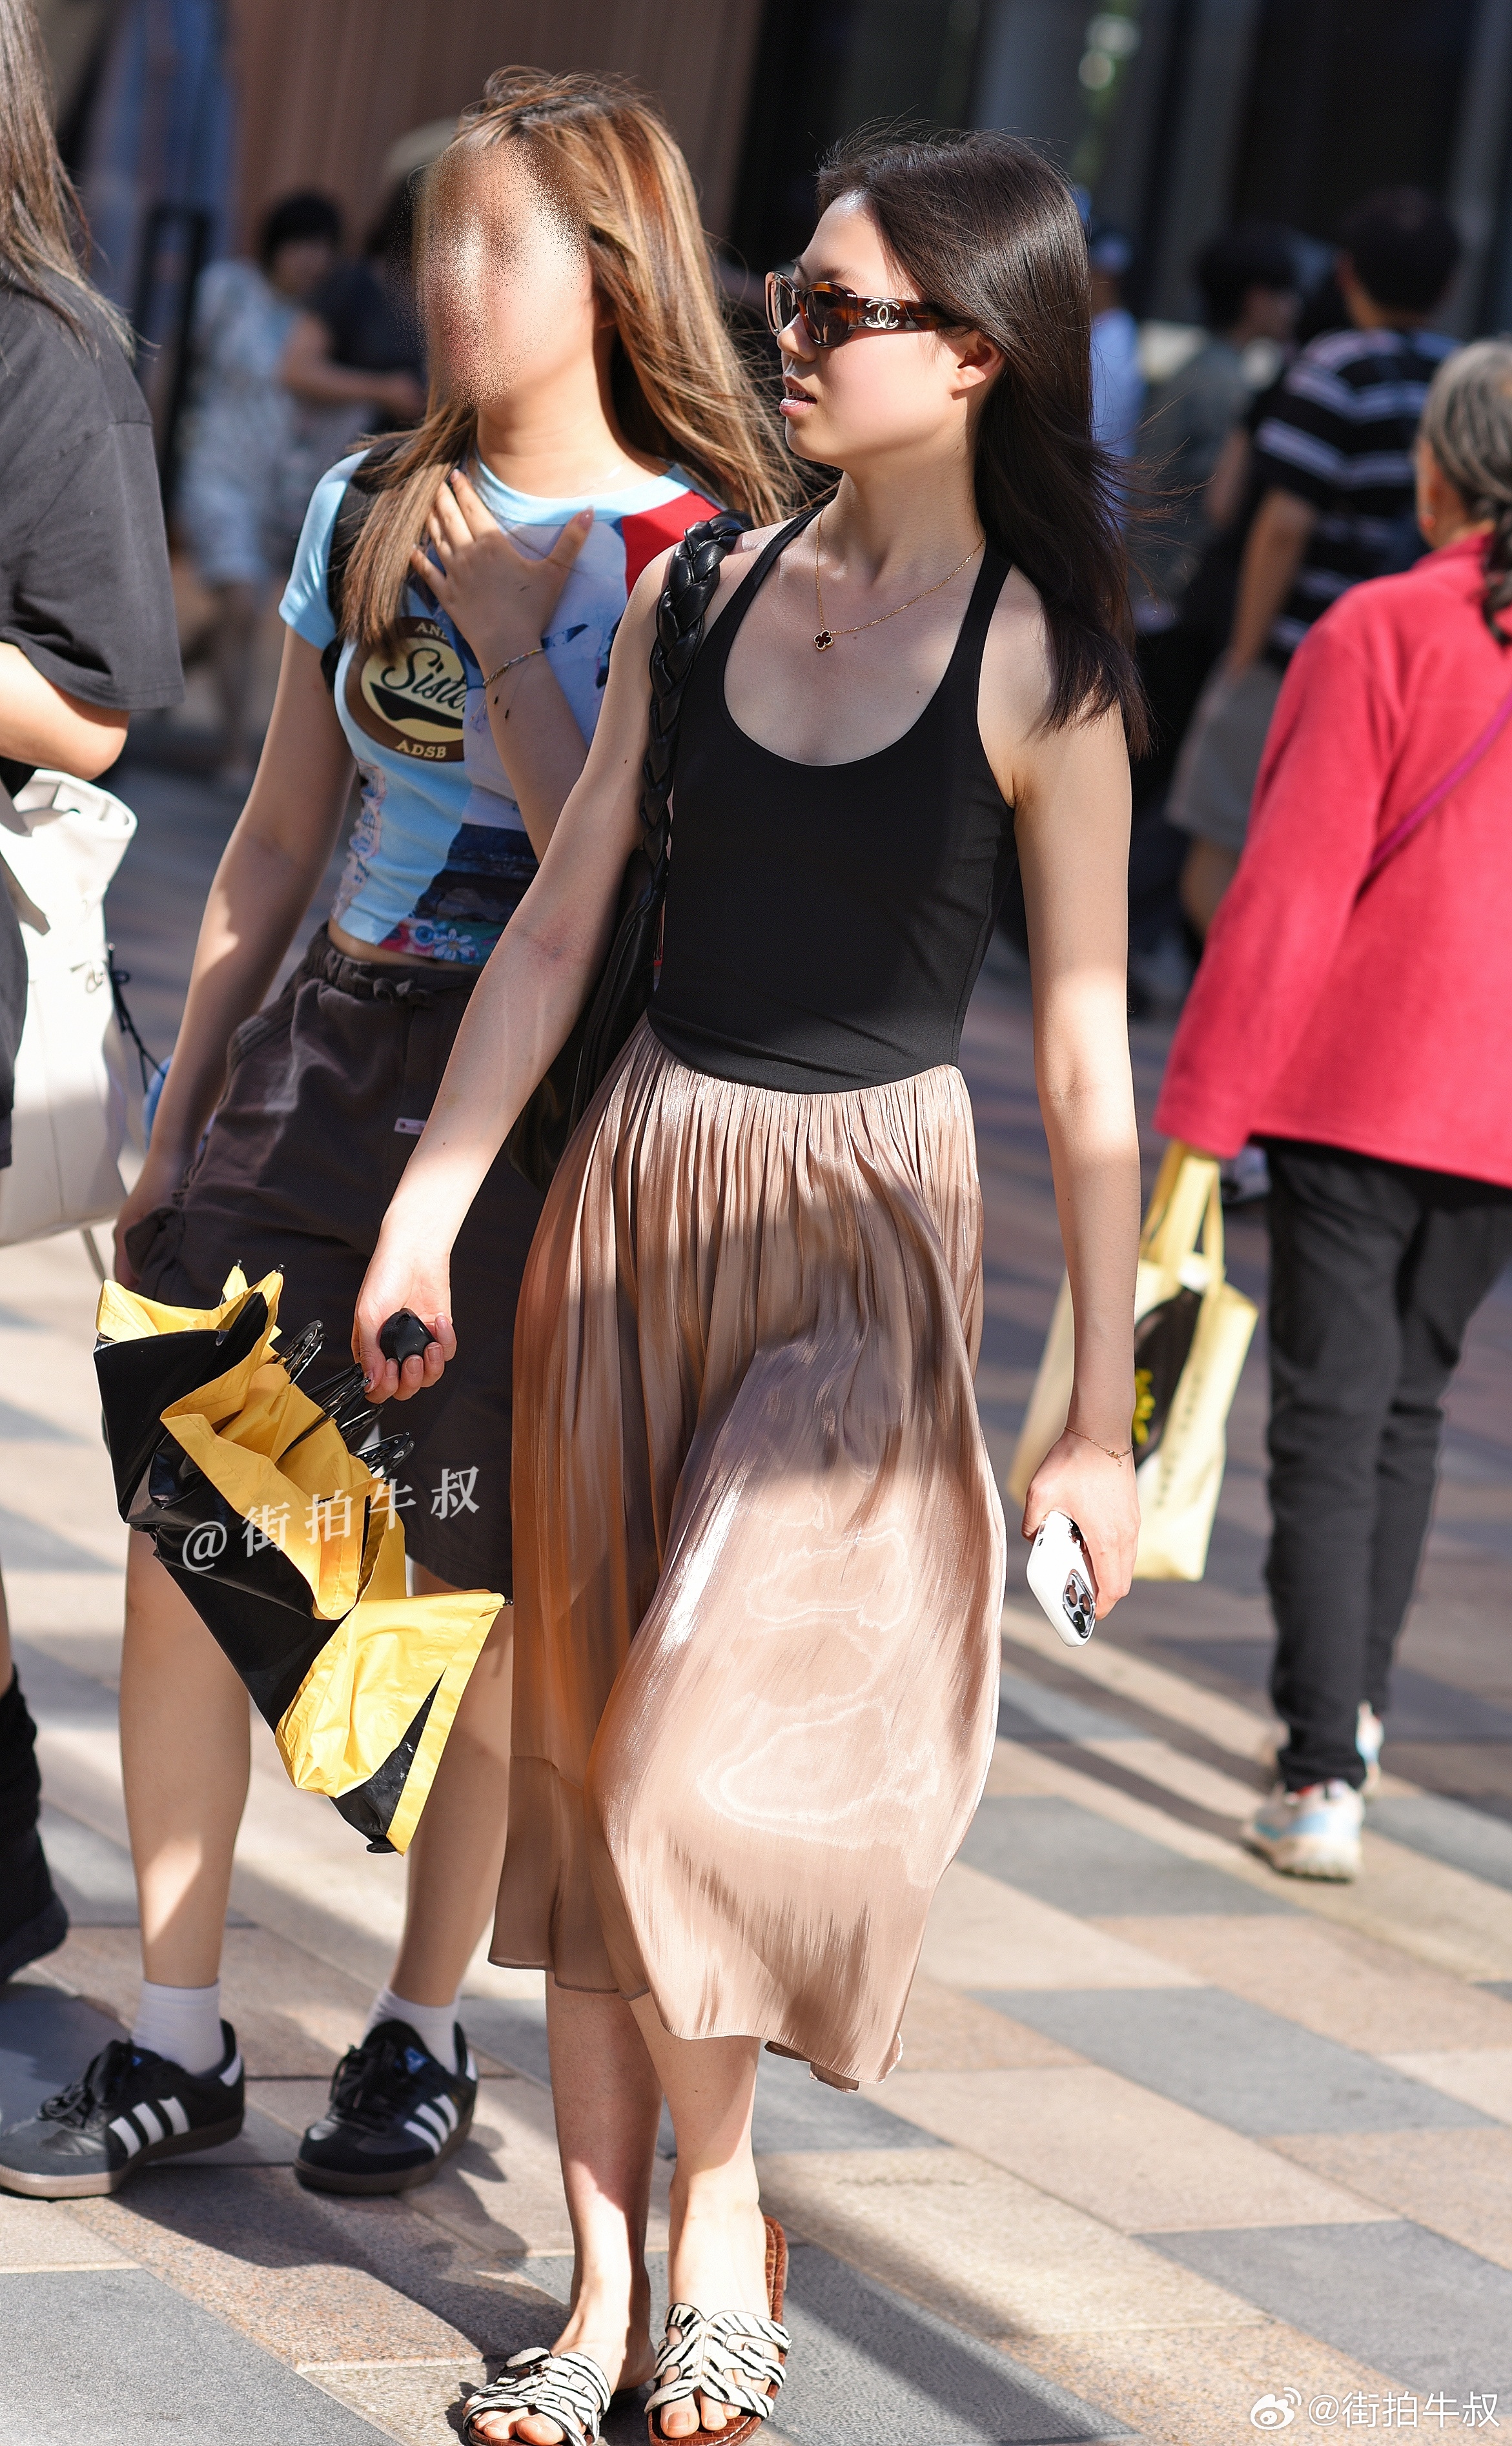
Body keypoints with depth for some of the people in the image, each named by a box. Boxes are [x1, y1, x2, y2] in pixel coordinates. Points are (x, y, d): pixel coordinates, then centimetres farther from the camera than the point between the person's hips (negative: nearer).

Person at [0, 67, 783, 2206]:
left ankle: (423, 2035, 21)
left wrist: (511, 647, -17)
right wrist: (176, 1126, 15)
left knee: (517, 1600, 4)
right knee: (184, 1544, 1)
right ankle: (177, 2046, 12)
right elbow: (278, 843, 15)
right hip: (322, 1062, 5)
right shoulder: (372, 515, 9)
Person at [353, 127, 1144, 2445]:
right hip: (635, 1186, 5)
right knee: (584, 1753, 6)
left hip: (863, 1232, -5)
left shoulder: (1041, 667, -9)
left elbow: (1085, 1059, -8)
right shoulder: (709, 591, 4)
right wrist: (428, 1208, 3)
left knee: (703, 1769, -12)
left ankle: (723, 2219, 12)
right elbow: (557, 930, 8)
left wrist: (1104, 1413, -8)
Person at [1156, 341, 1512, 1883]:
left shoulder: (1382, 632, -11)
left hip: (1353, 1084, -4)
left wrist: (1200, 1108, -8)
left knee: (1330, 1415, -1)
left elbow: (1290, 884, -13)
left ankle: (1324, 1779, -6)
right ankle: (1350, 1696, 32)